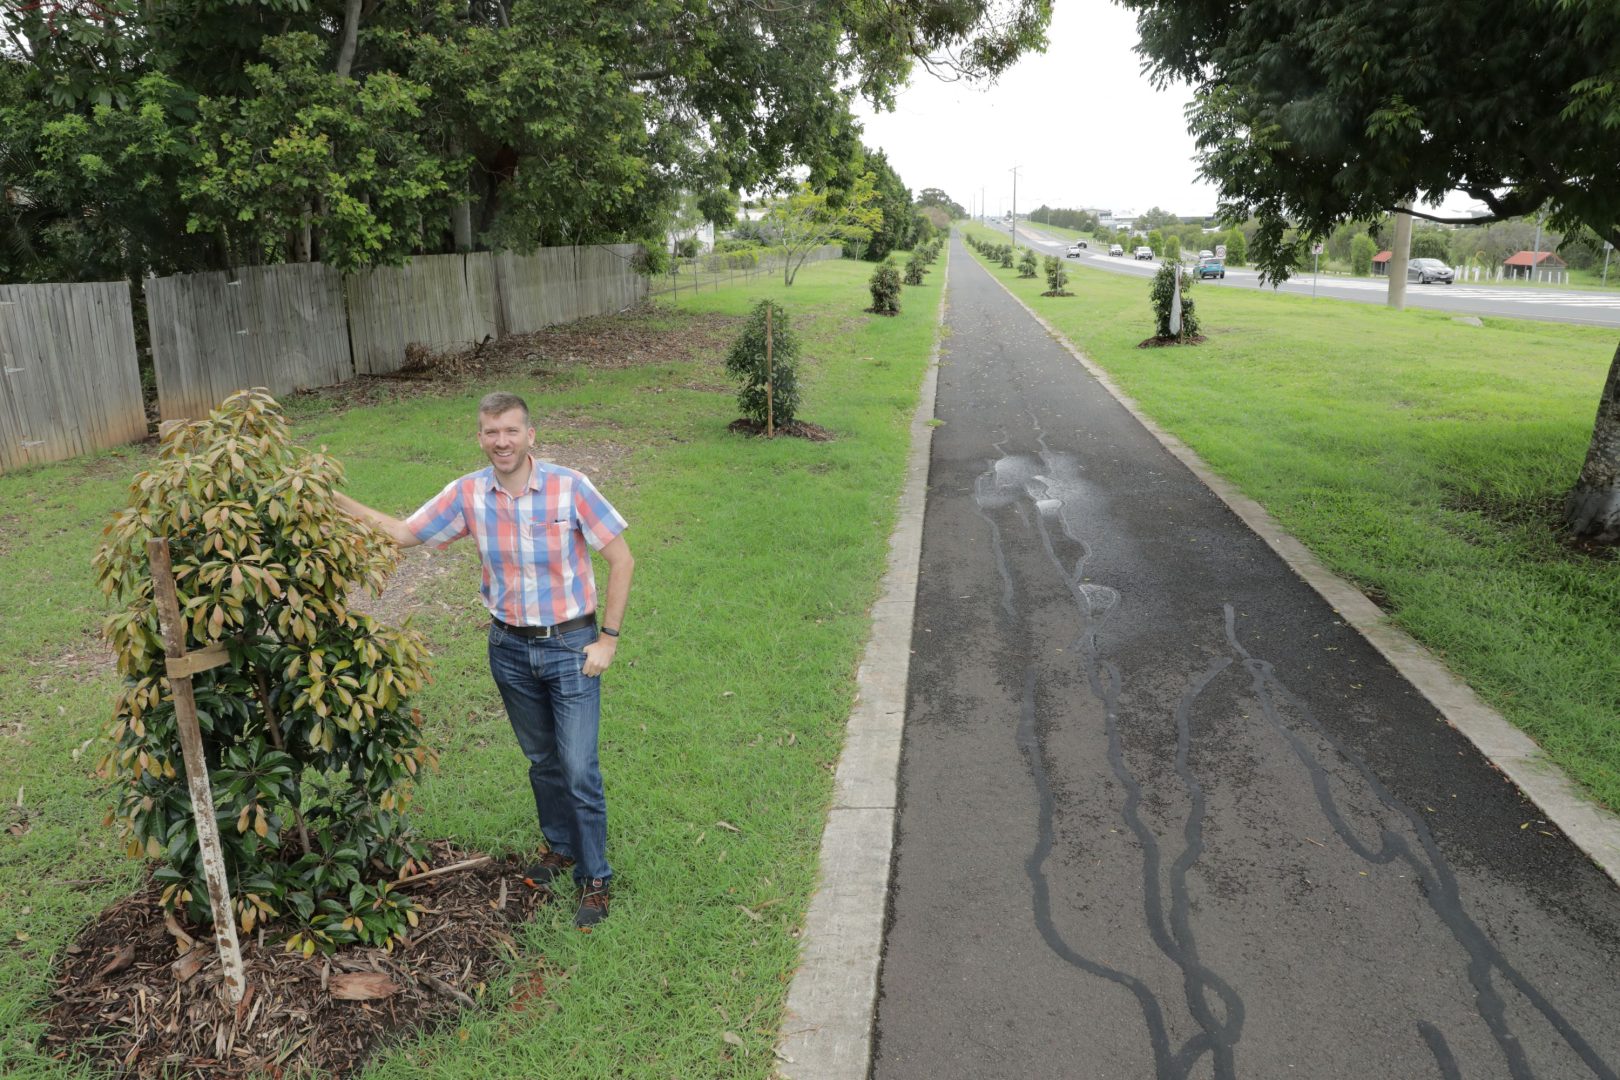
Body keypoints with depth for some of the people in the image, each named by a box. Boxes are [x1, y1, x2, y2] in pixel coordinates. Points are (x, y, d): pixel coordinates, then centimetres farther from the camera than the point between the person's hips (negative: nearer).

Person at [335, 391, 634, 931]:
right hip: (509, 648, 4)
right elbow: (403, 533, 6)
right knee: (541, 760, 20)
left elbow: (621, 560, -13)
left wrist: (608, 639, -14)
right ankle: (560, 846, 42)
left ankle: (595, 878, 15)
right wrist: (337, 501, -5)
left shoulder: (569, 487, -17)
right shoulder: (467, 494, -6)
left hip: (570, 645, -4)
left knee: (579, 769, -3)